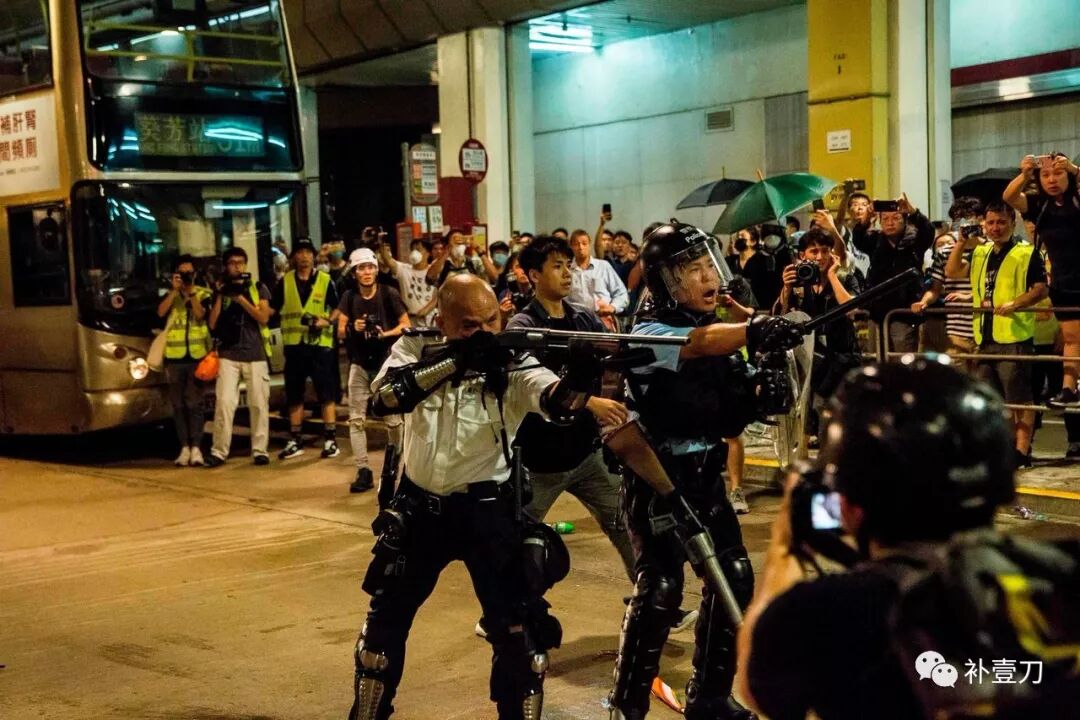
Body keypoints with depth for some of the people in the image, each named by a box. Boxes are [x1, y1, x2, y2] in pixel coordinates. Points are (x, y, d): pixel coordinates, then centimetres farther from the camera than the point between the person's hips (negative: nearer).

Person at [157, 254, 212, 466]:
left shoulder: (203, 294, 7)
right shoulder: (170, 295, 13)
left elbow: (200, 314, -10)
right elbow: (161, 312, -7)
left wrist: (191, 292, -14)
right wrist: (175, 290, -11)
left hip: (197, 355, -2)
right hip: (174, 356, 2)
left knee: (194, 403, -5)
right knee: (178, 404, 4)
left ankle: (196, 448, -4)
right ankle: (184, 448, 8)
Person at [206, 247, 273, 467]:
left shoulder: (258, 288, 8)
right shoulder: (221, 291, 13)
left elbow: (264, 317, -6)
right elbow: (212, 324, 4)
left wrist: (240, 298, -13)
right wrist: (220, 295, -3)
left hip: (256, 355, -1)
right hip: (228, 355, 1)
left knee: (259, 404, -1)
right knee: (224, 402, -9)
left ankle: (260, 450, 4)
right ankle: (219, 451, -6)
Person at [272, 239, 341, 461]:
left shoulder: (325, 280, 4)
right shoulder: (285, 281, 8)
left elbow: (337, 308, 6)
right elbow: (271, 309, 10)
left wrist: (327, 321, -11)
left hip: (320, 343, -2)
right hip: (294, 344, 2)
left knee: (326, 394, -3)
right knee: (294, 396, 9)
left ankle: (330, 439, 4)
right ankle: (296, 441, 17)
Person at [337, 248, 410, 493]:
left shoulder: (389, 294, -6)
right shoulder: (349, 297, 2)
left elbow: (407, 325, -4)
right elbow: (340, 333, 3)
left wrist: (386, 334, -21)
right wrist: (352, 328, -19)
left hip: (386, 363, -3)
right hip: (359, 364, 3)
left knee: (393, 418, 2)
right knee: (356, 419, -1)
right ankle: (363, 471, 2)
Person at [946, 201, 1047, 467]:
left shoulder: (1026, 254, -3)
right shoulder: (980, 254, 17)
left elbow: (1041, 289, -10)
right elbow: (952, 271, 13)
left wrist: (1014, 304, -25)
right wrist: (962, 243, 6)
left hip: (1014, 336, -7)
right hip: (985, 337, 7)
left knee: (1020, 397, -5)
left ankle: (1022, 450, -2)